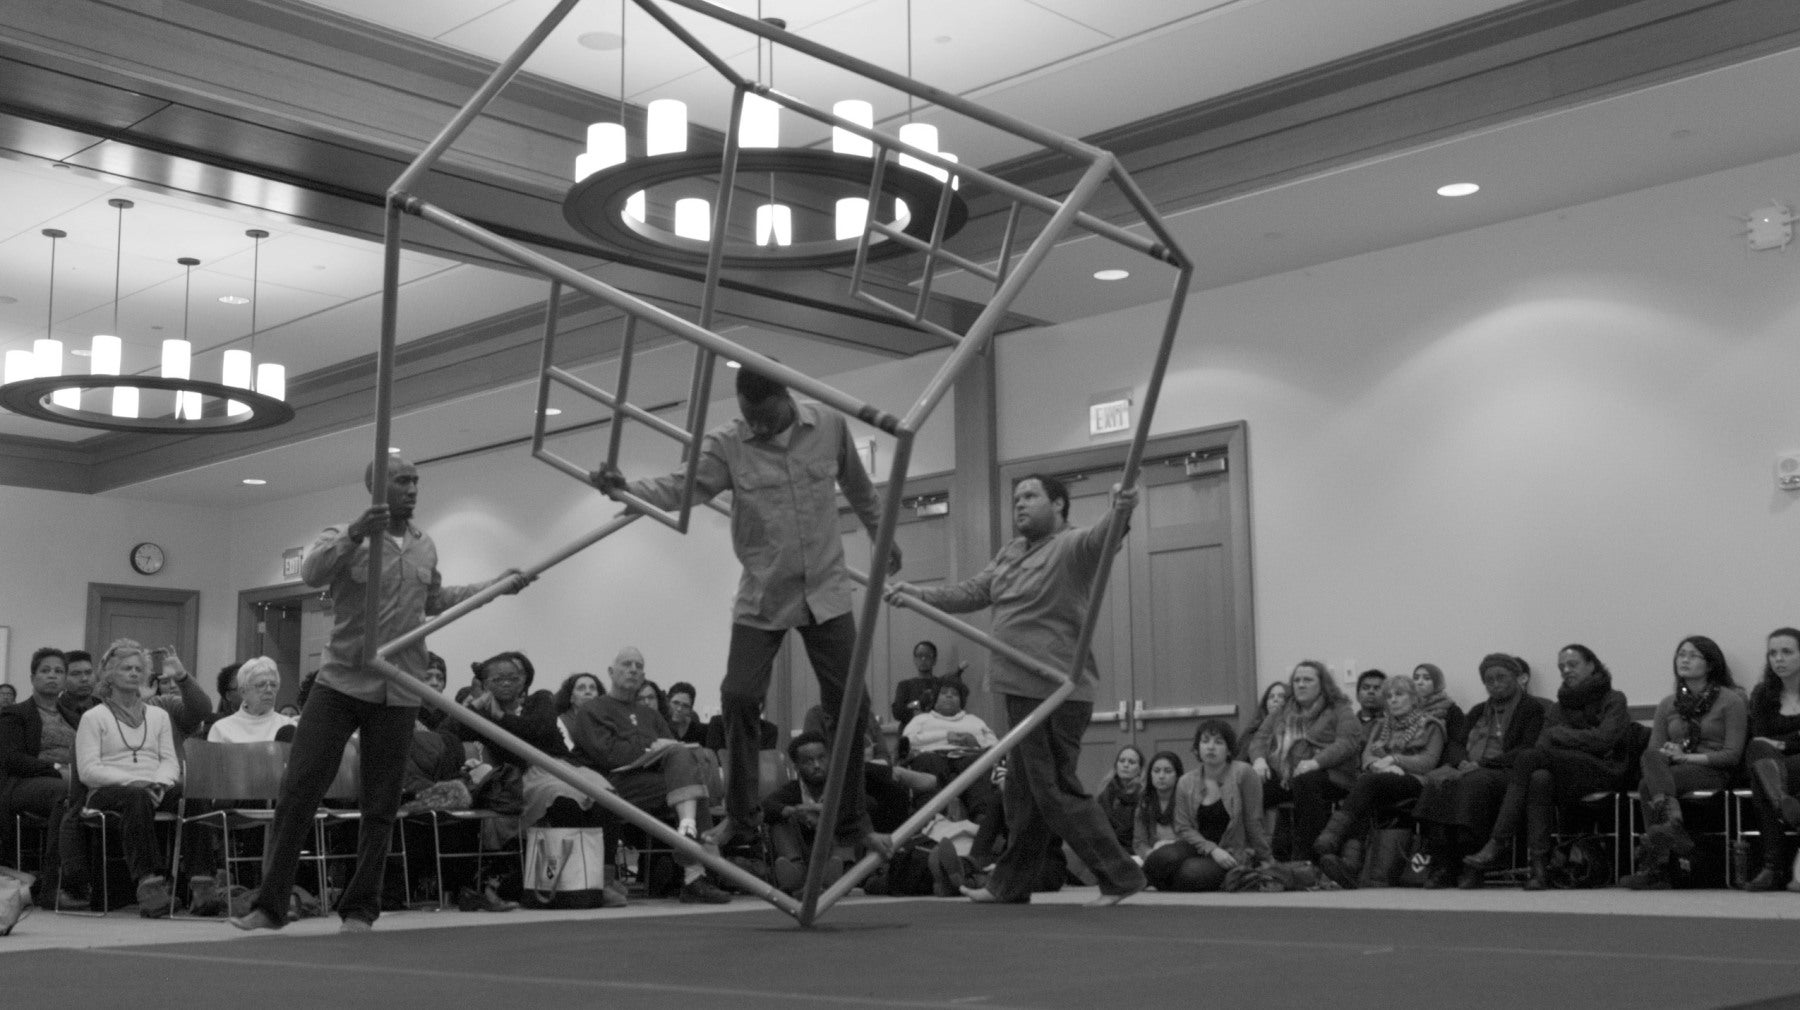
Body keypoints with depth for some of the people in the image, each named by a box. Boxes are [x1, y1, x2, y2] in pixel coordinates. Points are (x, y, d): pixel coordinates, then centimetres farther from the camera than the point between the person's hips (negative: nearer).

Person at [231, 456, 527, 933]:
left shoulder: (425, 547, 13)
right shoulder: (346, 536, -2)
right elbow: (312, 571, -23)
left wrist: (496, 586, 28)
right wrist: (354, 534, -37)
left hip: (398, 693, 4)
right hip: (341, 683, -3)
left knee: (381, 807, 5)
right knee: (298, 791, -6)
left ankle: (360, 908, 16)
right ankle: (269, 904, 2)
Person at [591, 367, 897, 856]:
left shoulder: (830, 426, -3)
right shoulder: (726, 444, -8)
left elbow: (856, 486, 13)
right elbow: (683, 486, -19)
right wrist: (628, 488, -38)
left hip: (826, 590, 1)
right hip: (761, 597, -1)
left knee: (848, 704, 2)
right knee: (739, 697, -8)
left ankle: (852, 821, 16)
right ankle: (739, 818, 9)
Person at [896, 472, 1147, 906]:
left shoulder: (1072, 545, -12)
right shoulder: (1011, 552, 16)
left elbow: (1102, 537, -32)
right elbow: (973, 592, 20)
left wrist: (1120, 512, -54)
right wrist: (920, 593, 10)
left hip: (1056, 692, -9)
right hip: (1023, 690, 9)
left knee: (1056, 791, -6)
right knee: (1022, 792, 18)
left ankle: (1120, 877, 3)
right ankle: (1009, 886, 29)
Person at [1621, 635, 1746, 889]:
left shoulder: (1731, 701, 5)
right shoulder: (1667, 705, 20)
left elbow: (1732, 754, -4)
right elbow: (1654, 748, 12)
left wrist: (1687, 757, -15)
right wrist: (1668, 755, -13)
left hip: (1713, 773, -4)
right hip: (1673, 771, 4)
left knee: (1647, 786, -32)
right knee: (1651, 758, -33)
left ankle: (1654, 866, -37)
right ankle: (1674, 823, -47)